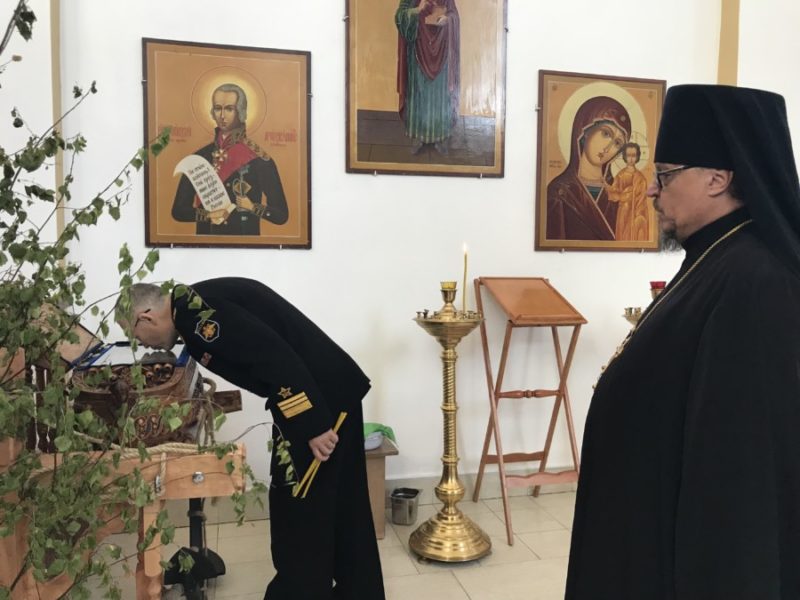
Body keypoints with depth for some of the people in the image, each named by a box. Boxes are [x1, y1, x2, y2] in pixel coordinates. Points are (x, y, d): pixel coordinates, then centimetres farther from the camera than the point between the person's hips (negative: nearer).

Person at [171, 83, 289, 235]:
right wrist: (207, 214, -16)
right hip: (206, 234, 3)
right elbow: (178, 211, 1)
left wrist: (253, 207, -24)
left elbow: (281, 215, -8)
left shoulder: (259, 160, -9)